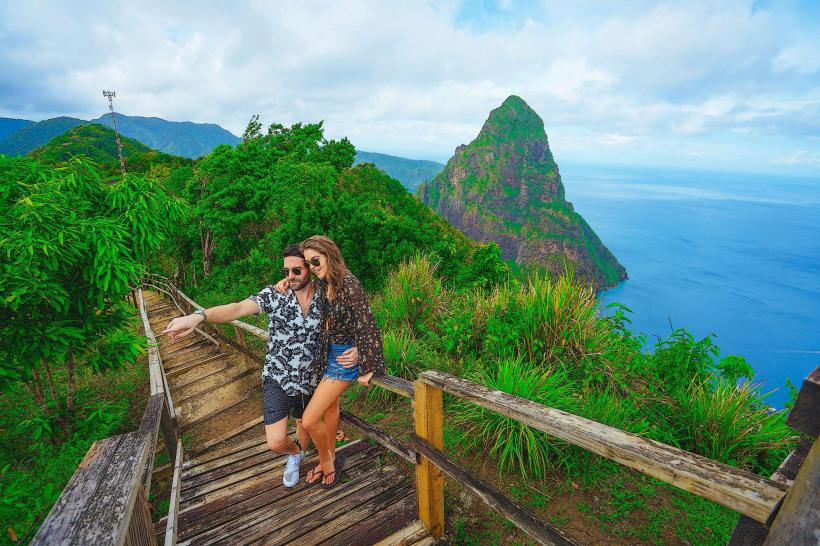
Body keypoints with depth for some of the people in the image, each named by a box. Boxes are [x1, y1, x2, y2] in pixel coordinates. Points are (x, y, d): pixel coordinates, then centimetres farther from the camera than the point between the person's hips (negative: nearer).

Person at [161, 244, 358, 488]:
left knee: (304, 425, 24)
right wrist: (199, 316, -49)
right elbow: (238, 308, -30)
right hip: (277, 380, -2)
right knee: (276, 443, -5)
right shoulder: (274, 294, -15)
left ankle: (296, 460, 60)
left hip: (309, 381, 2)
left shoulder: (325, 299, -8)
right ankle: (295, 452, 35)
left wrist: (354, 349, -22)